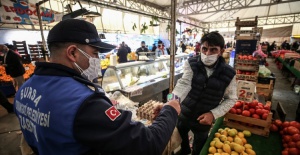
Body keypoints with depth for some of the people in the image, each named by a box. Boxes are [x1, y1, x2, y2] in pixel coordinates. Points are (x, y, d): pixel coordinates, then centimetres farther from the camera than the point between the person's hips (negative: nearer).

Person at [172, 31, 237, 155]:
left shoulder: (228, 74, -14)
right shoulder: (191, 64, -16)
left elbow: (231, 99, -4)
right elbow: (183, 84, -29)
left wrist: (213, 114, -17)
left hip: (204, 120, -1)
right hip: (184, 113, 2)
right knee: (180, 138, 27)